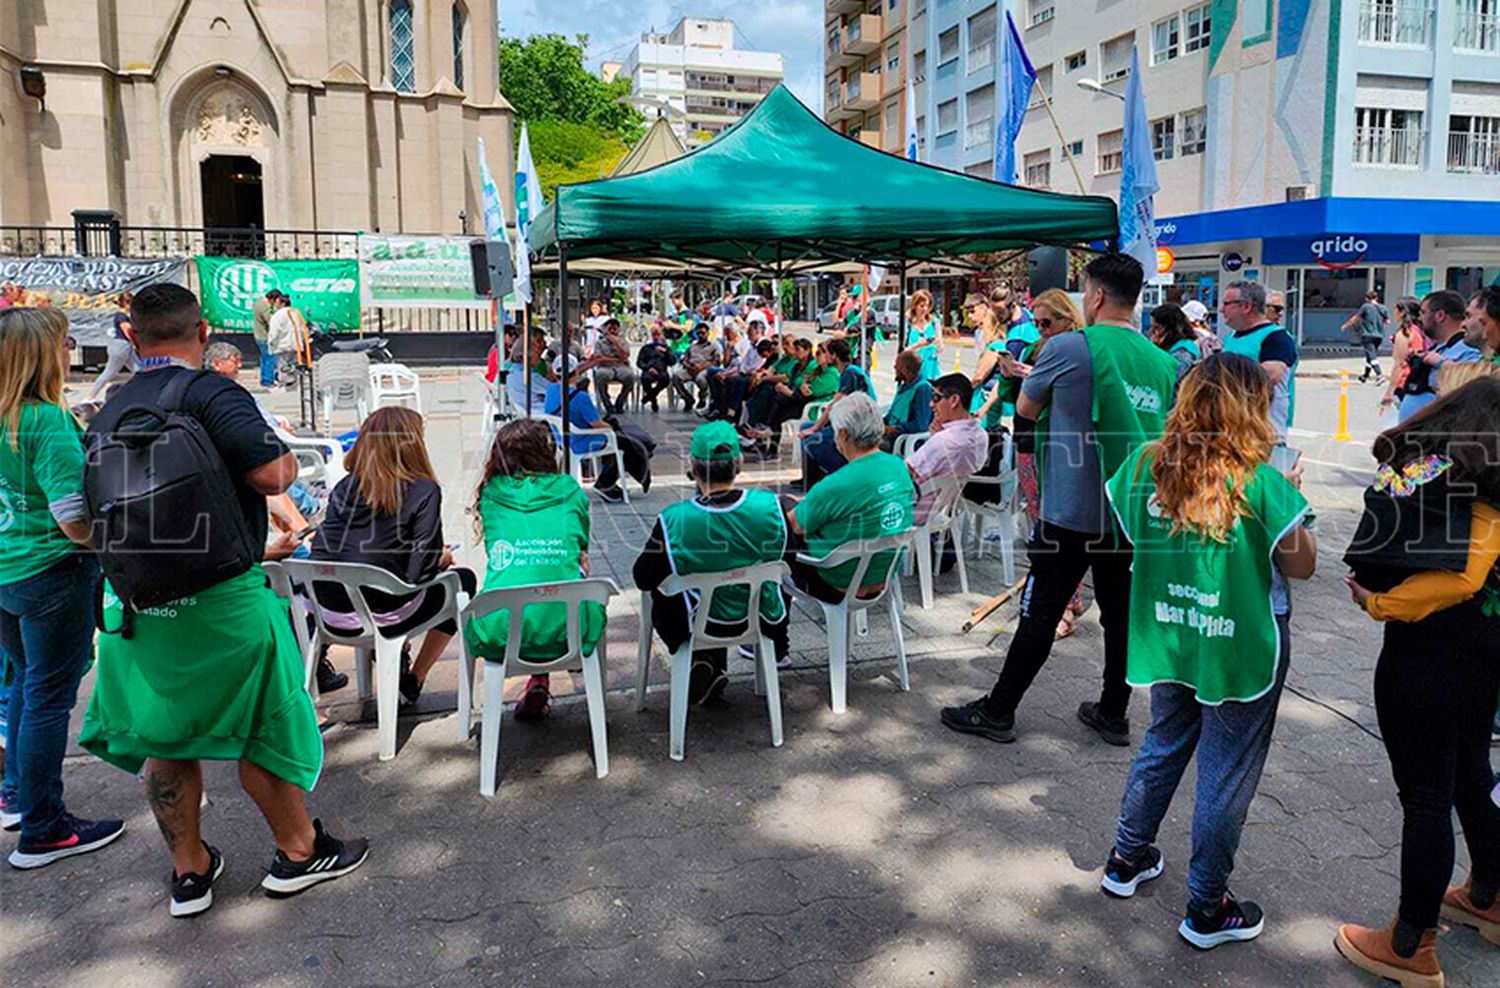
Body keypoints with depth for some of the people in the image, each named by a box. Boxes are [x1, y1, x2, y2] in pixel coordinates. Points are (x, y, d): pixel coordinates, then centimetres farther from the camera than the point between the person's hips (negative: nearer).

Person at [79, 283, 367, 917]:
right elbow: (272, 475, -22)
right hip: (220, 596, -6)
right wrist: (287, 458, -1)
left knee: (163, 736, 15)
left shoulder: (109, 412, 9)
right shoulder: (213, 394, -13)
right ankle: (298, 851, 23)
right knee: (262, 725, 9)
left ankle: (189, 870, 28)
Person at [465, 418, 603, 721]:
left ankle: (538, 683, 18)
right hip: (564, 630, -1)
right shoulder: (570, 491, 9)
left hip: (499, 636, 1)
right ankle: (540, 681, 20)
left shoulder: (490, 494, 10)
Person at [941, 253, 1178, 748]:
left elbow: (1025, 409, 2)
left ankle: (997, 712, 13)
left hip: (1071, 513, -5)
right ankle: (1113, 713, 26)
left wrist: (1029, 378, 21)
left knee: (1040, 615, 3)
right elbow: (1167, 433, 15)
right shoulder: (1163, 363, 4)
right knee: (1121, 613, 14)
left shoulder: (1067, 348, -12)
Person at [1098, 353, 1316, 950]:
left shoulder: (1146, 465, -7)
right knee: (1225, 775, 9)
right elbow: (1302, 565, -10)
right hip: (1239, 648, -5)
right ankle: (1206, 909, 21)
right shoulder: (1260, 482, -20)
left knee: (1162, 746, 24)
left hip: (1167, 637, 5)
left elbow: (1128, 531, 9)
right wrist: (1287, 501, 1)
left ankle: (1127, 860, 37)